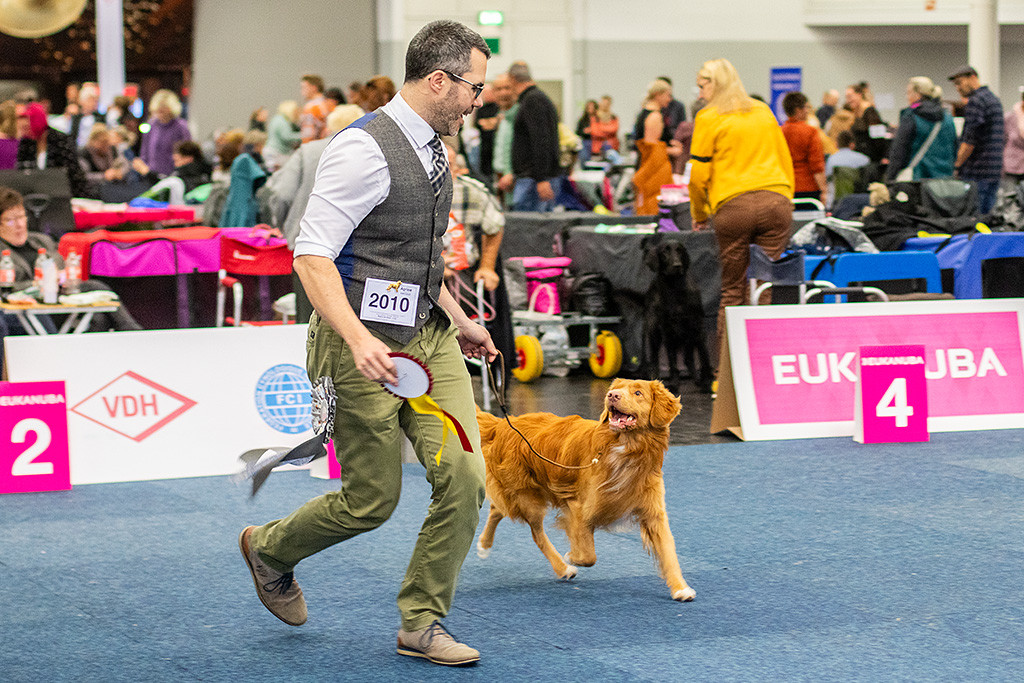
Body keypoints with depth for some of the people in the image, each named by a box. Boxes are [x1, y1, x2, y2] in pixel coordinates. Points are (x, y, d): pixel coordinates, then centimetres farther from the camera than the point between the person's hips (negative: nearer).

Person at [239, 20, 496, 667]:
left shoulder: (430, 150, 11)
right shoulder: (364, 149, -18)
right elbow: (312, 255, -23)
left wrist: (460, 321, 26)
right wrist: (358, 339, -33)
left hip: (429, 334, 8)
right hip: (366, 345, -8)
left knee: (464, 474, -6)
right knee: (371, 501, 2)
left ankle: (422, 623, 9)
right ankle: (269, 548, 32)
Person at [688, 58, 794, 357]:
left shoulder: (709, 118, 2)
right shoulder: (764, 111, 18)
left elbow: (698, 174, 1)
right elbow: (786, 160, 22)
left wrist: (698, 214, 14)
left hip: (733, 206, -3)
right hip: (776, 203, 4)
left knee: (732, 292, 2)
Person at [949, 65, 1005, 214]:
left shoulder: (975, 101, -11)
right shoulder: (994, 100, 20)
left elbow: (970, 140, -17)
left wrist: (957, 166, -10)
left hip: (977, 173, -10)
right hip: (995, 171, 10)